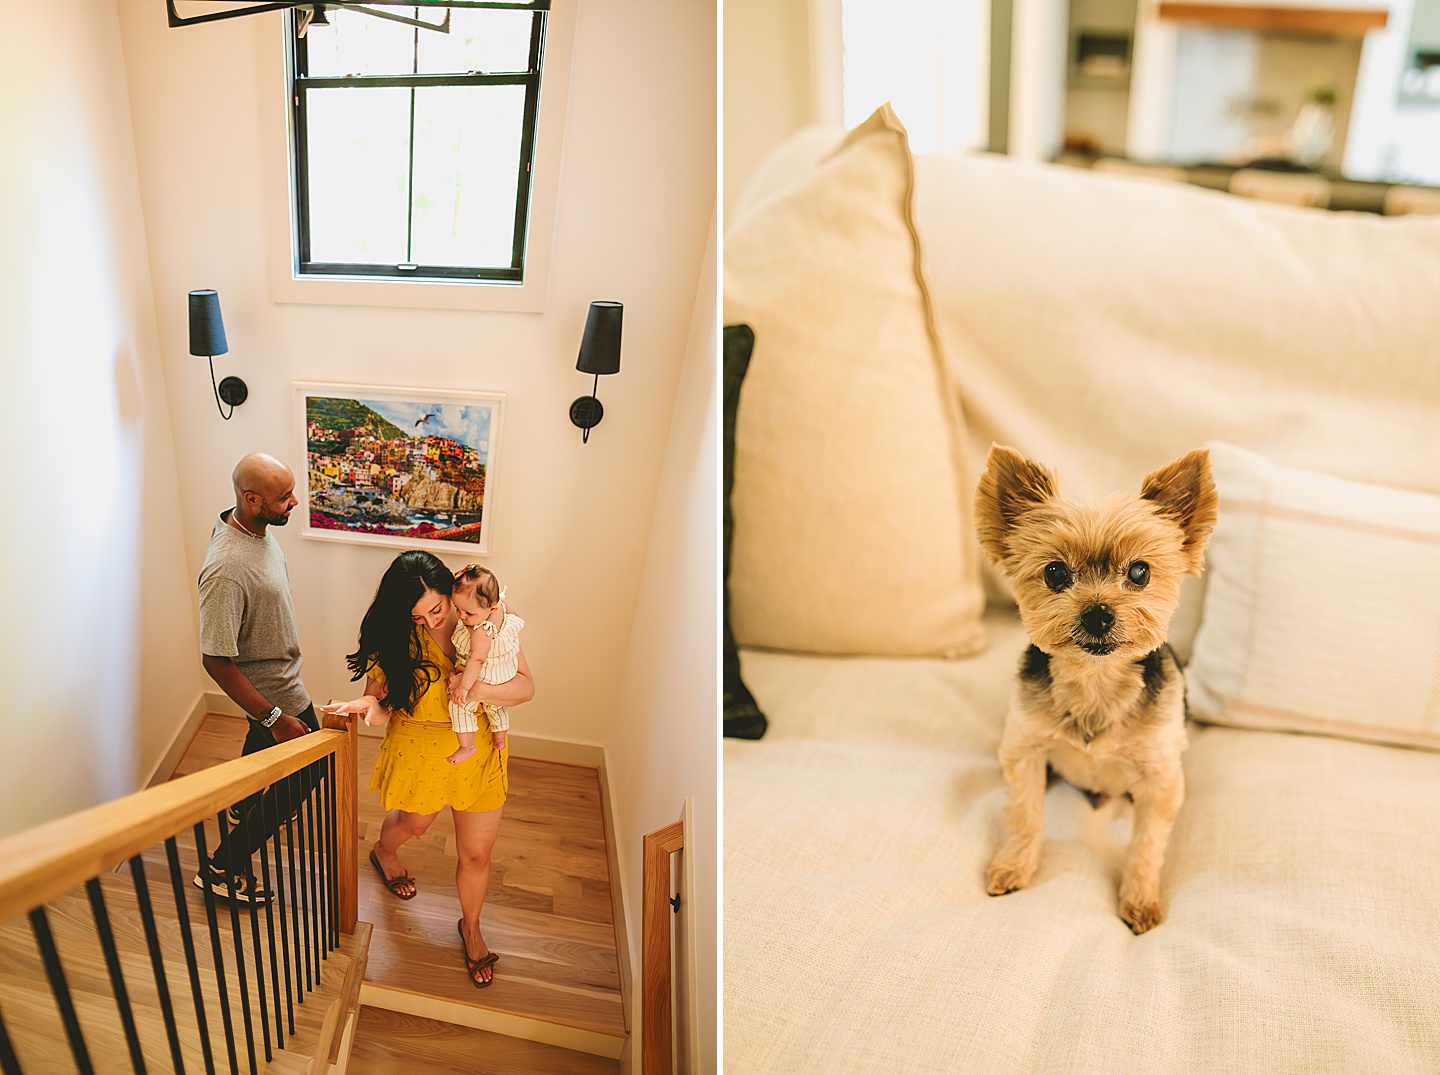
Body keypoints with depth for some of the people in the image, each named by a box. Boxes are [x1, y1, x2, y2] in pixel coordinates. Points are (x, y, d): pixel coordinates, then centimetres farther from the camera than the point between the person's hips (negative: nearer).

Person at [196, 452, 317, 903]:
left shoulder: (250, 525, -10)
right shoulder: (226, 569, -40)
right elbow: (216, 659, -33)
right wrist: (275, 719, -28)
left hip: (276, 674, 9)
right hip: (274, 688, -9)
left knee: (262, 742, 33)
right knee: (300, 775, 5)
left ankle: (243, 806, 61)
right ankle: (222, 868, 19)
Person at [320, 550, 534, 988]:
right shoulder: (394, 636, -17)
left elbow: (526, 687, -20)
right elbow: (382, 695, -13)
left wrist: (472, 688, -35)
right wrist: (370, 705, -36)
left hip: (479, 751, 0)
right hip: (419, 750, 0)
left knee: (477, 852, 11)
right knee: (415, 822, 29)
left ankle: (471, 926, 41)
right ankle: (383, 852, 67)